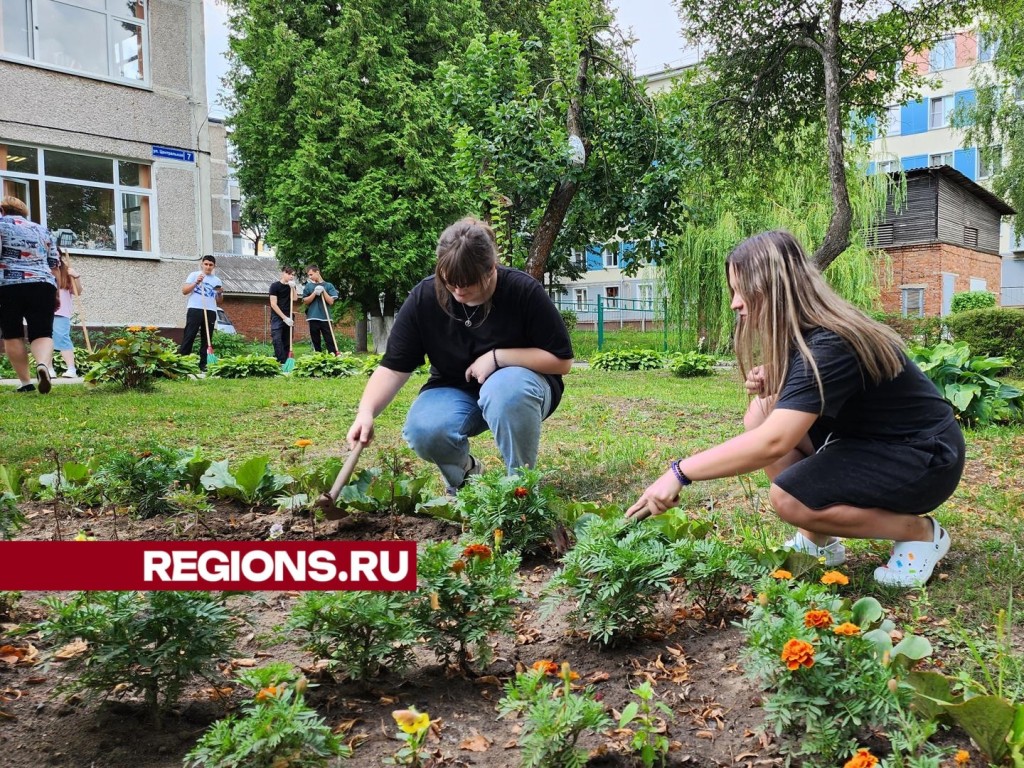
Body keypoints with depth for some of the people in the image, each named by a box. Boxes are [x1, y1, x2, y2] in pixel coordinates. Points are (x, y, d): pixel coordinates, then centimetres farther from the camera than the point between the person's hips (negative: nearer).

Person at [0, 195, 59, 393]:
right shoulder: (42, 230, 21)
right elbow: (54, 263, 19)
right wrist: (54, 291, 26)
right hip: (43, 286, 3)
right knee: (42, 333, -1)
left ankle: (25, 382, 6)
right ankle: (43, 364, -32)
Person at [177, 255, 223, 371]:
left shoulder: (217, 280, 17)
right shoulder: (194, 275, 8)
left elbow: (219, 301, 19)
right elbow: (184, 291, -1)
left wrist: (220, 293, -2)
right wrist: (196, 282, -12)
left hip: (211, 312, 4)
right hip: (195, 310, -3)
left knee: (206, 339, 4)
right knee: (189, 337, -7)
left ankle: (203, 364, 7)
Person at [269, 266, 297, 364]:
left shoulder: (291, 286, 12)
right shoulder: (275, 285, -5)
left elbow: (294, 299, -2)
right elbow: (273, 304, -10)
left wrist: (293, 287, -15)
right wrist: (284, 318, -14)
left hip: (288, 318, 6)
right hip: (277, 317, -5)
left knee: (287, 342, 3)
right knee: (277, 340, -16)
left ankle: (285, 362, 4)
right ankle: (281, 363, -20)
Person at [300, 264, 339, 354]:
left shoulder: (328, 286, 4)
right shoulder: (308, 286, 7)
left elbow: (331, 302, -1)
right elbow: (305, 301, 2)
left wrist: (323, 291, -10)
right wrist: (315, 293, -10)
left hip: (325, 318, -1)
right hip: (313, 318, 1)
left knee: (330, 342, -5)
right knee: (316, 342, 6)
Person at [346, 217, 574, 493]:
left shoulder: (524, 291, -21)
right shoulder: (424, 297, -16)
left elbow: (562, 360, -16)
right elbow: (394, 367, -14)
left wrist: (497, 357, -25)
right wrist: (366, 411, -31)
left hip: (515, 386, -2)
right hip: (455, 391, 2)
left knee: (506, 388, -38)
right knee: (422, 430, -30)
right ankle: (465, 474, 6)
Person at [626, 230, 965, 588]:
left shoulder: (829, 345, -29)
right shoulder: (803, 334, -2)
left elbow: (772, 442, -38)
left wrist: (680, 472, -34)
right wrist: (768, 389, -12)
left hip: (927, 457, -9)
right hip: (872, 438, 9)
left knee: (789, 498, -25)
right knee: (760, 419, -5)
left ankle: (920, 533, -3)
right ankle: (819, 541, 5)